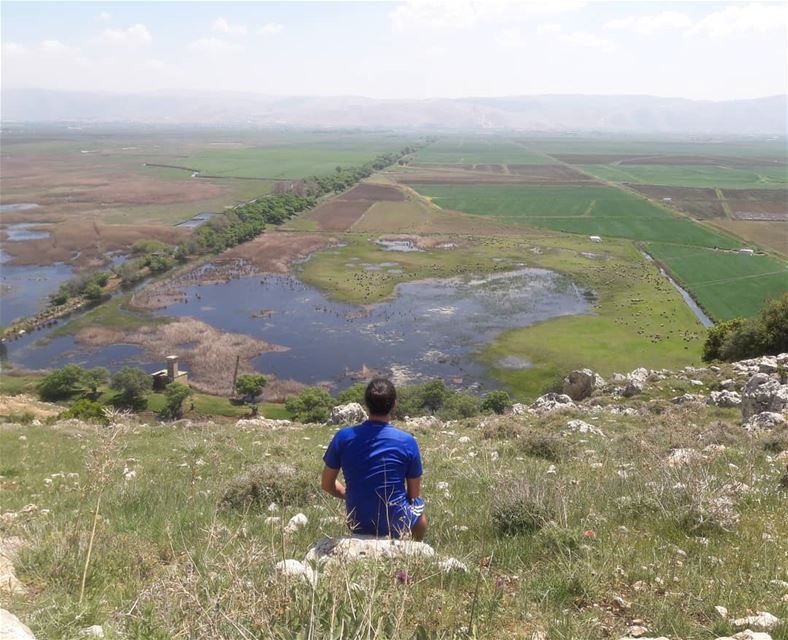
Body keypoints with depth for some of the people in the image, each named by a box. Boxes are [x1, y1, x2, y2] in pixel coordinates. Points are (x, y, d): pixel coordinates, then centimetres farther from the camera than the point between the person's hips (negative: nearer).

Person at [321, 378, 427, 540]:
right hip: (396, 525, -2)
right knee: (419, 509, 33)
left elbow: (327, 485, 0)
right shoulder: (407, 442, -14)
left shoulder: (343, 437, -11)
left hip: (358, 526, 2)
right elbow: (414, 494, -4)